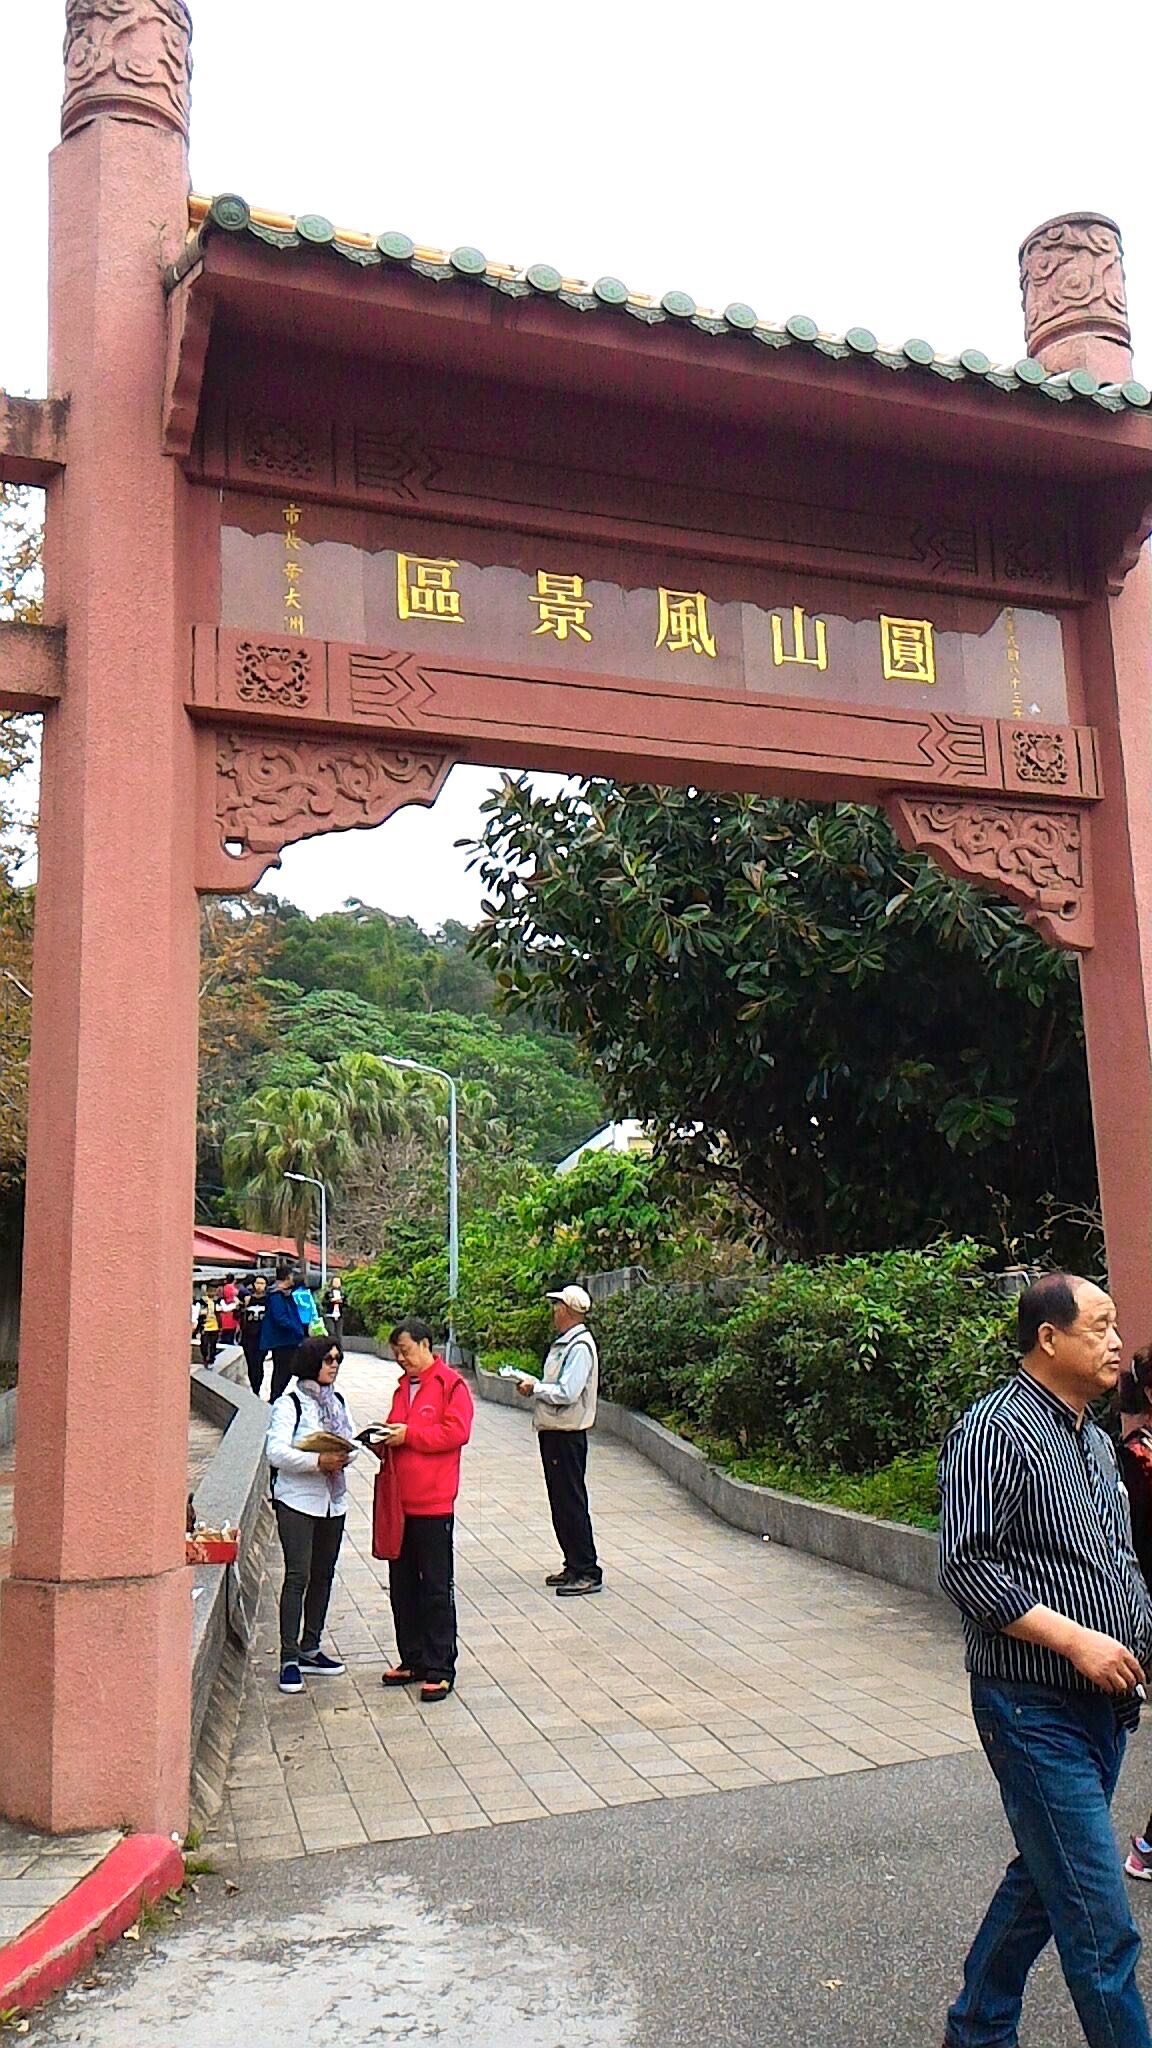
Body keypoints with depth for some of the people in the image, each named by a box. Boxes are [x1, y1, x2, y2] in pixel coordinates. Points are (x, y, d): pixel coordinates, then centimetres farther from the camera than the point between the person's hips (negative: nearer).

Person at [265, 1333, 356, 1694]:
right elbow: (275, 1451, -18)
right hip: (297, 1499, -7)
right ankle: (289, 1658, -5)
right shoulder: (289, 1403, -8)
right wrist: (317, 1461, -26)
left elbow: (351, 1443, 19)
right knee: (298, 1575, -10)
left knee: (323, 1575, 11)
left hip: (334, 1500, 7)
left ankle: (310, 1650, 22)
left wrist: (345, 1456, -4)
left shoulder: (336, 1400, 13)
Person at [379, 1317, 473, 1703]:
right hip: (400, 1501, 8)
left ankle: (439, 1670, 6)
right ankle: (412, 1660, 24)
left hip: (434, 1503, -8)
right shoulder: (403, 1385, 16)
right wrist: (386, 1438, 3)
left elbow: (457, 1432, -17)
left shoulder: (451, 1384, -8)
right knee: (402, 1585, 13)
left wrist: (409, 1435, -17)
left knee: (436, 1589, 0)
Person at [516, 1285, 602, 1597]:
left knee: (572, 1503, -4)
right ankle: (574, 1566, 24)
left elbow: (567, 1393, -24)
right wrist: (533, 1386, 4)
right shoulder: (563, 1343, 13)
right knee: (561, 1502, 15)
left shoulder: (580, 1346, -17)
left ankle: (587, 1572, 3)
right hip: (553, 1432, 10)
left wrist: (535, 1388, -13)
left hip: (567, 1435, -10)